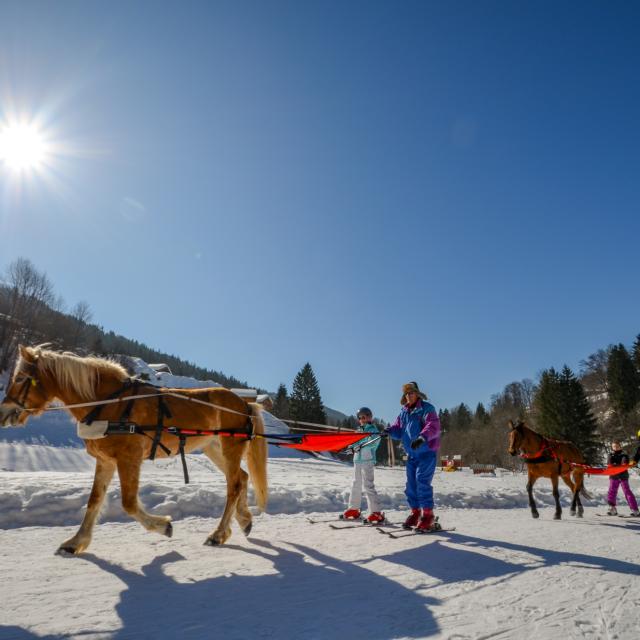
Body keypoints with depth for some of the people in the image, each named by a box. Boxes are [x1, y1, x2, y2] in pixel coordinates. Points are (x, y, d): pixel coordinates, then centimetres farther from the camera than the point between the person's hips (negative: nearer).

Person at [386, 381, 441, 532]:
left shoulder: (427, 408, -9)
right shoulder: (404, 412, 12)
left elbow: (433, 426, -23)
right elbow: (398, 430, 10)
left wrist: (422, 437, -40)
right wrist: (389, 431, -12)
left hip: (427, 452, -7)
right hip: (411, 454, 7)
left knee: (422, 481, -14)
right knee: (411, 484, 10)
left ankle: (428, 515, -5)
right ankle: (415, 512, 23)